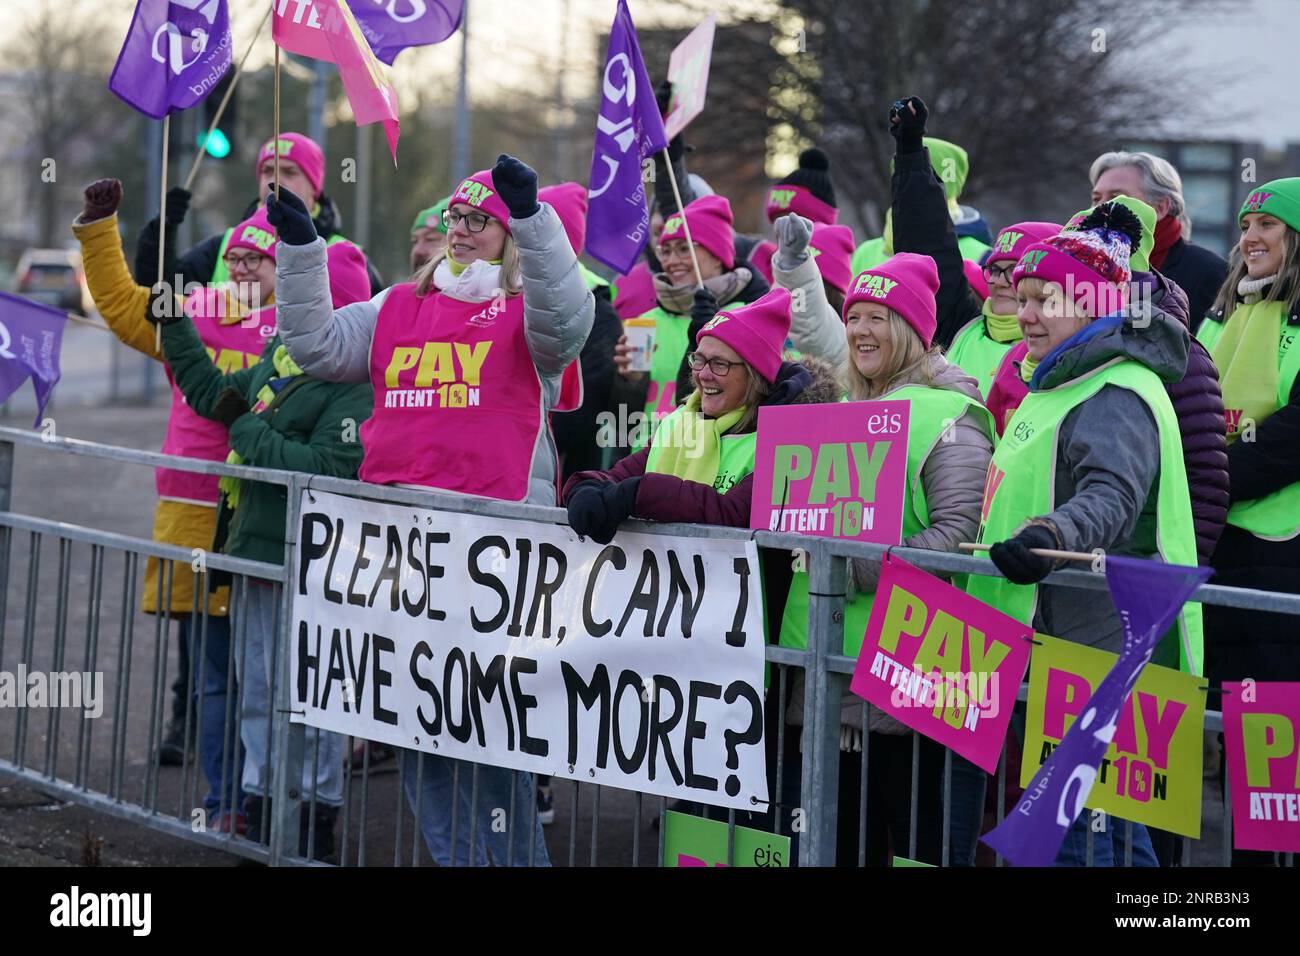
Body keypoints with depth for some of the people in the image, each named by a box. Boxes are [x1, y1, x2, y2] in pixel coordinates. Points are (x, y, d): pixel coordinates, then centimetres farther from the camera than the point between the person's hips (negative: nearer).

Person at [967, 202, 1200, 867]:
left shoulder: (1117, 396, -15)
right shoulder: (1059, 385, 20)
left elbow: (1112, 496, -32)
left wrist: (1049, 535, -50)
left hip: (1098, 649, -11)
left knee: (1074, 839, -13)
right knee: (1112, 825, 16)